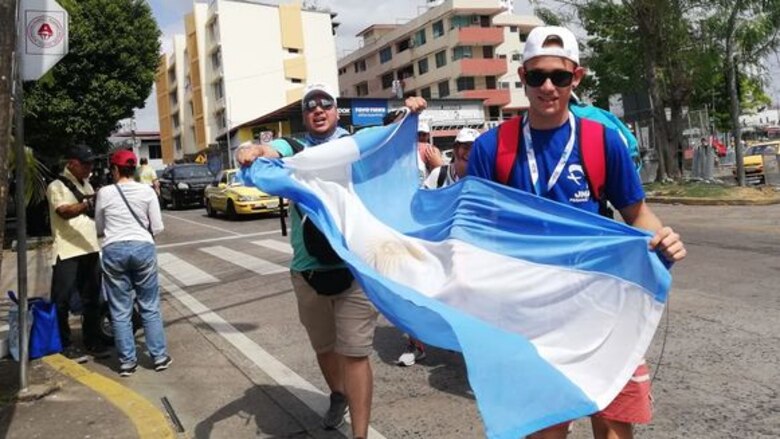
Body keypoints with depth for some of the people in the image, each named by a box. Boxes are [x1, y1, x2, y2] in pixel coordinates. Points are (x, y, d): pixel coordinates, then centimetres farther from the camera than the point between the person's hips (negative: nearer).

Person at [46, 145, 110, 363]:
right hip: (67, 253, -7)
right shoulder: (57, 186, -6)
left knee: (92, 299, 12)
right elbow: (65, 211, -23)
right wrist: (87, 204, -38)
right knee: (62, 301, 1)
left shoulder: (86, 185, 17)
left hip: (90, 250, 7)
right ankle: (66, 344, 12)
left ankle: (92, 341, 23)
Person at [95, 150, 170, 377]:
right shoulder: (147, 191, -1)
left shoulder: (105, 193, 0)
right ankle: (159, 357, 13)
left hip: (114, 250, 0)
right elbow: (157, 227, 1)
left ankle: (127, 362, 12)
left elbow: (99, 229, 9)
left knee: (120, 311, 7)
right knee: (150, 307, 10)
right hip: (143, 248, 0)